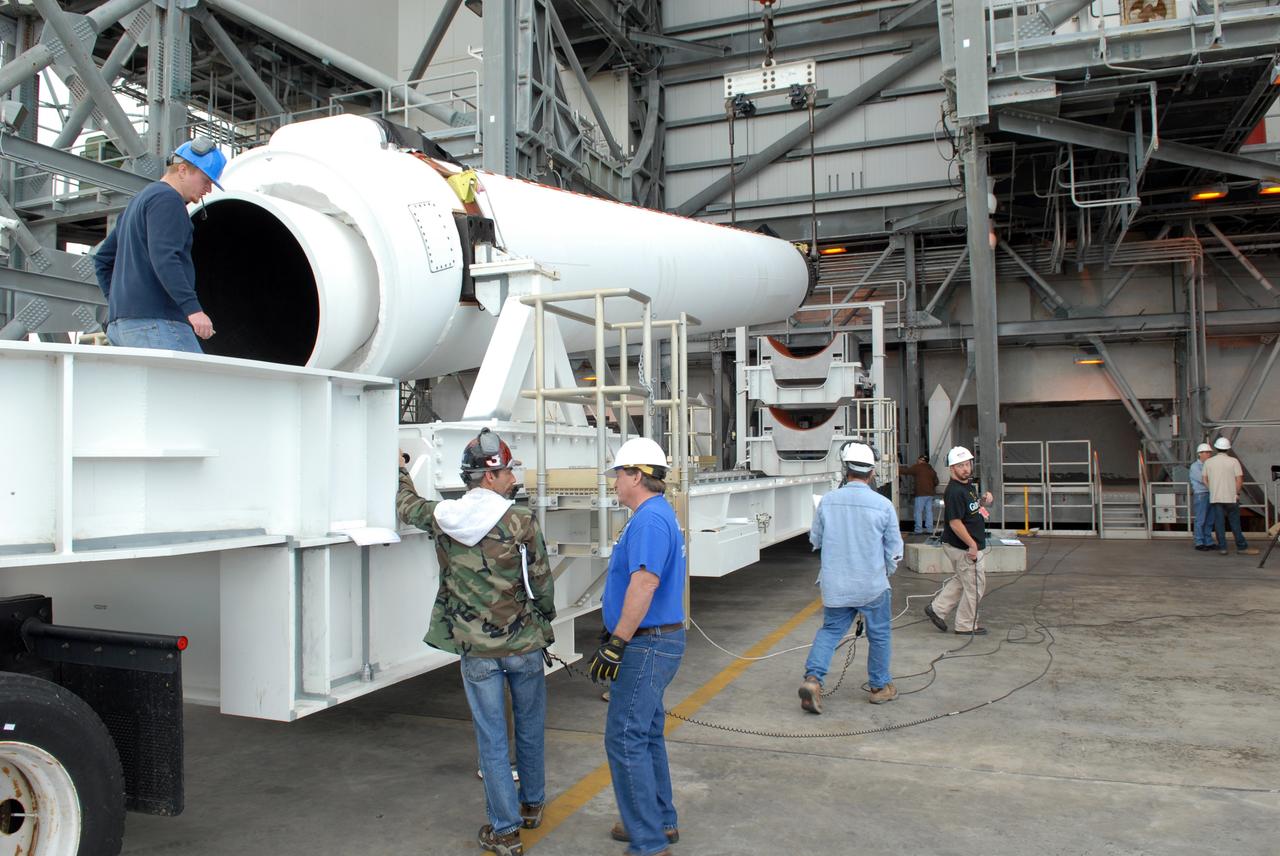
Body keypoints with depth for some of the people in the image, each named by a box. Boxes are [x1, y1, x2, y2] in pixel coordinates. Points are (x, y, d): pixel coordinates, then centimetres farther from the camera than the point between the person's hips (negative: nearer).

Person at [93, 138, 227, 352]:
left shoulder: (139, 201, 29)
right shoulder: (167, 199, -4)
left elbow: (102, 258, 31)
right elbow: (164, 257, -19)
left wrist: (117, 300, 25)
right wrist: (192, 308, -26)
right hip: (155, 320, -10)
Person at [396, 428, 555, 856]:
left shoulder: (442, 518, -4)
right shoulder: (521, 521, -14)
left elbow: (406, 507, 18)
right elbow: (542, 581, -6)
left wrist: (401, 474, 38)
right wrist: (546, 617, 13)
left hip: (476, 650, 1)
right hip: (523, 644, -1)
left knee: (491, 738, 9)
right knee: (529, 729, 19)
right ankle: (532, 804, 37)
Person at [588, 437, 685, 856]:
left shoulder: (650, 519, -20)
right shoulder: (658, 515, 14)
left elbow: (644, 584, -29)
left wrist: (616, 644, -26)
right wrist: (616, 635, 24)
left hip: (647, 645, -11)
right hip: (654, 641, 11)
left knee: (625, 739, -5)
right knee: (646, 734, 19)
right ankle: (661, 821, 31)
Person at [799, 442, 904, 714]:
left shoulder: (827, 501, -5)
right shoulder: (883, 505, -10)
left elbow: (815, 540, 8)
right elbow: (894, 549, -1)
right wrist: (887, 570, 19)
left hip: (835, 585, 2)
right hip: (872, 585, -2)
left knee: (830, 630, 14)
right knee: (878, 635, 16)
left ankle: (812, 678, -3)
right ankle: (880, 686, 28)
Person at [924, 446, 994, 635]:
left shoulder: (969, 484, 8)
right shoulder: (954, 491, -23)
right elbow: (955, 523, -25)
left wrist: (985, 500, 2)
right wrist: (972, 545, -23)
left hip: (972, 545, 10)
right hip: (963, 547, -10)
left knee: (961, 580, 23)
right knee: (975, 586, 3)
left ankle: (937, 608, 29)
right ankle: (966, 626, 17)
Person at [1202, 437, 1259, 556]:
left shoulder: (1208, 462, 3)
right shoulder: (1233, 461, -5)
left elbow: (1205, 480, 6)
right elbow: (1239, 480, -7)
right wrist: (1237, 493, 5)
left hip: (1215, 497, 2)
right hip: (1231, 497, -2)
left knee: (1219, 523, 3)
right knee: (1235, 522, 5)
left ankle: (1222, 548, 2)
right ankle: (1242, 547, 10)